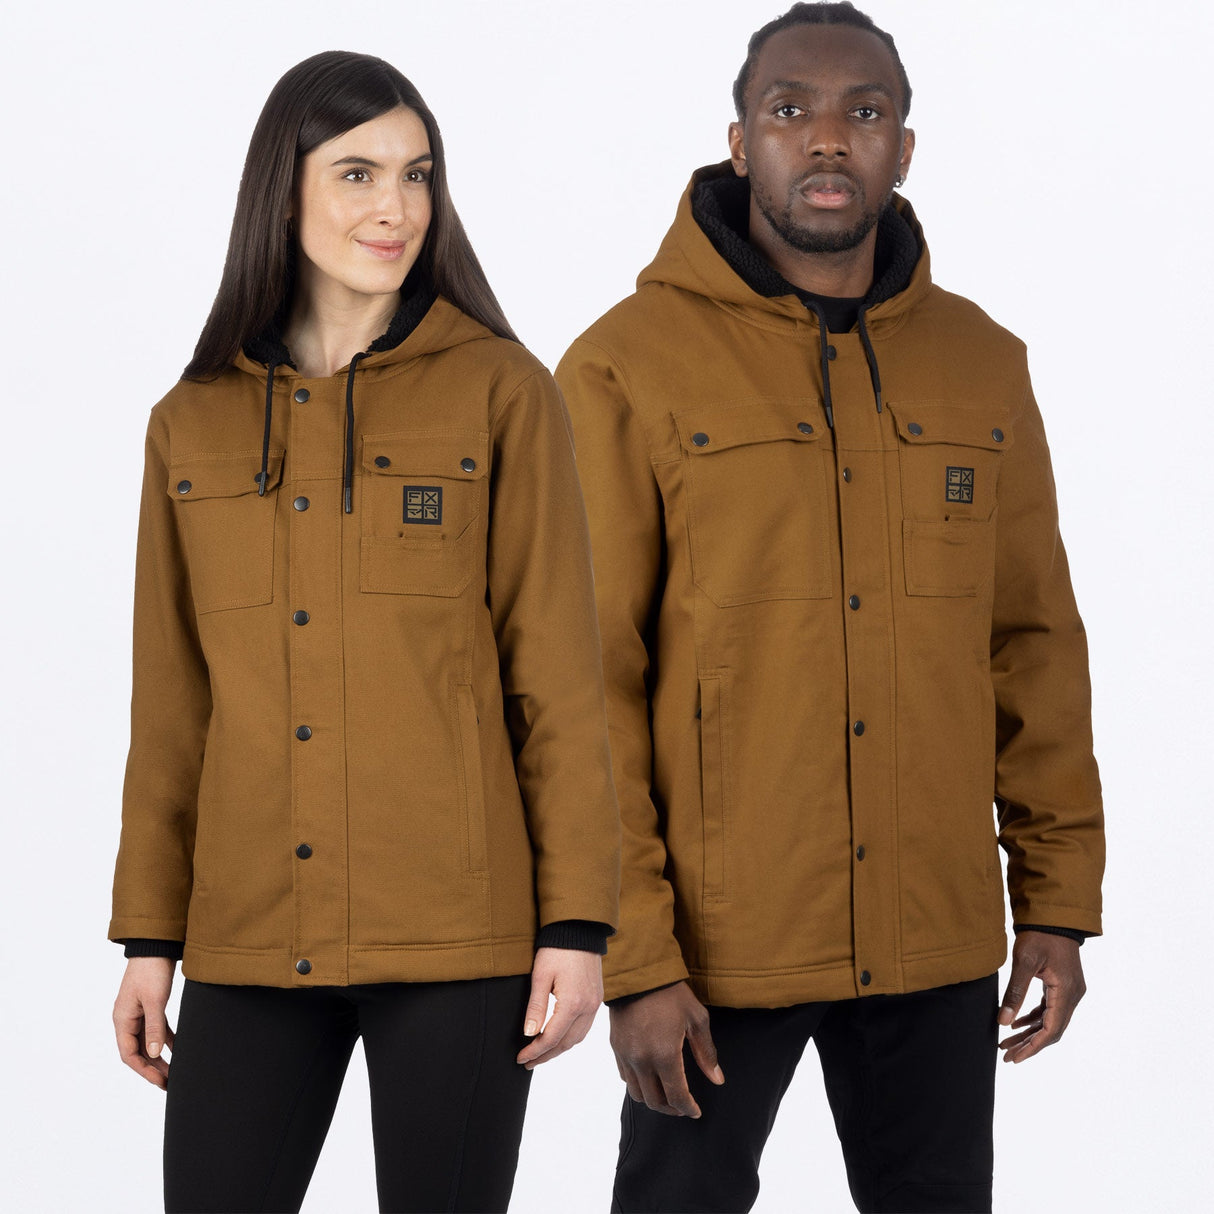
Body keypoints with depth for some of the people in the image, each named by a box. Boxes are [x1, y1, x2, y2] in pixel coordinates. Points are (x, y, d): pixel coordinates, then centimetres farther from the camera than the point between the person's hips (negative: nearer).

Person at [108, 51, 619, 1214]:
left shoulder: (499, 392, 0)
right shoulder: (193, 422, 9)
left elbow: (556, 671, -2)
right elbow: (172, 704, 12)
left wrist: (576, 919, -7)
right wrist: (146, 935, 9)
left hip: (454, 935, -2)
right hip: (250, 942, 3)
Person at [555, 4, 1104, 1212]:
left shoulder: (981, 363, 6)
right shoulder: (629, 367, -7)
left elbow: (1032, 641, 9)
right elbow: (584, 681, -9)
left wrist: (1059, 897, 5)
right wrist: (633, 954, -12)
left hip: (936, 938, 4)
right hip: (717, 941, -3)